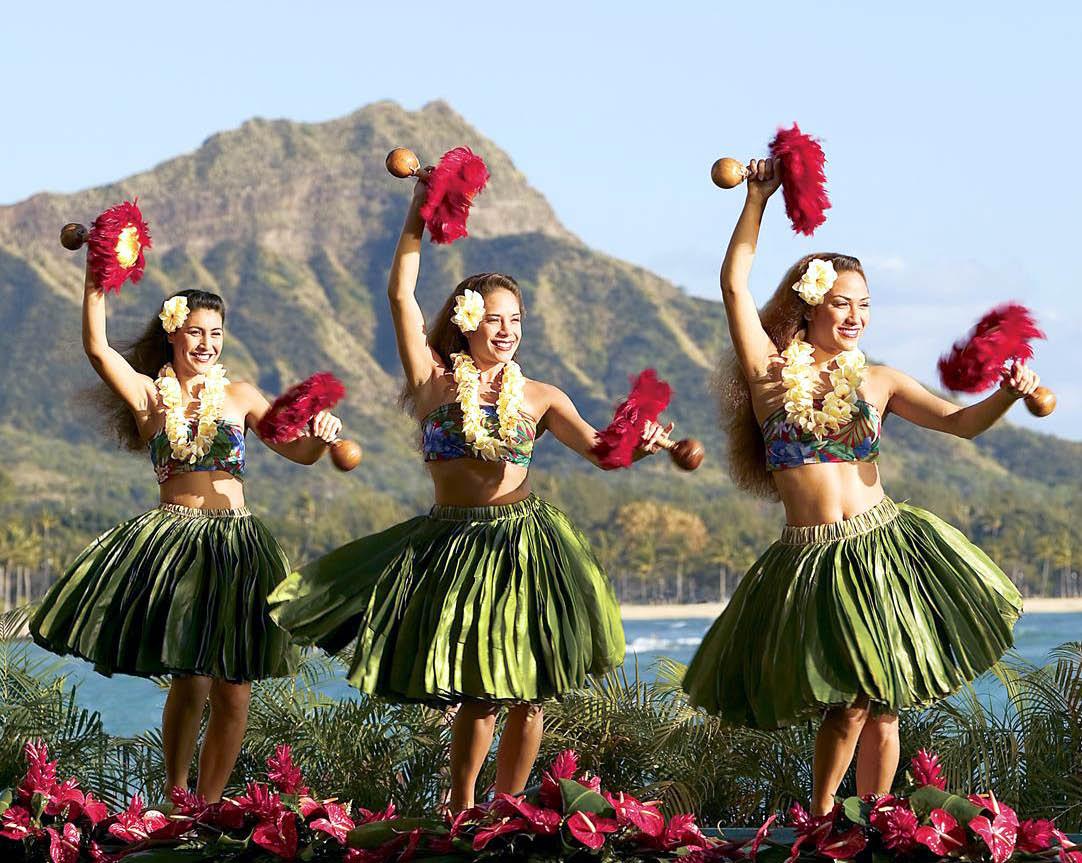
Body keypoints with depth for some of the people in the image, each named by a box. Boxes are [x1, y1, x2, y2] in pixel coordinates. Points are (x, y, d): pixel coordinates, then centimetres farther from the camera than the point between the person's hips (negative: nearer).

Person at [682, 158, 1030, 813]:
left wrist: (1008, 396, -18)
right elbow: (735, 284, -4)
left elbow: (960, 422, 1)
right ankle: (819, 827, 9)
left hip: (884, 547, 2)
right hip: (811, 558, -2)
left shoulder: (879, 382, 8)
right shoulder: (771, 370, 2)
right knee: (850, 706, -8)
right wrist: (758, 198, -7)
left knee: (883, 708, 4)